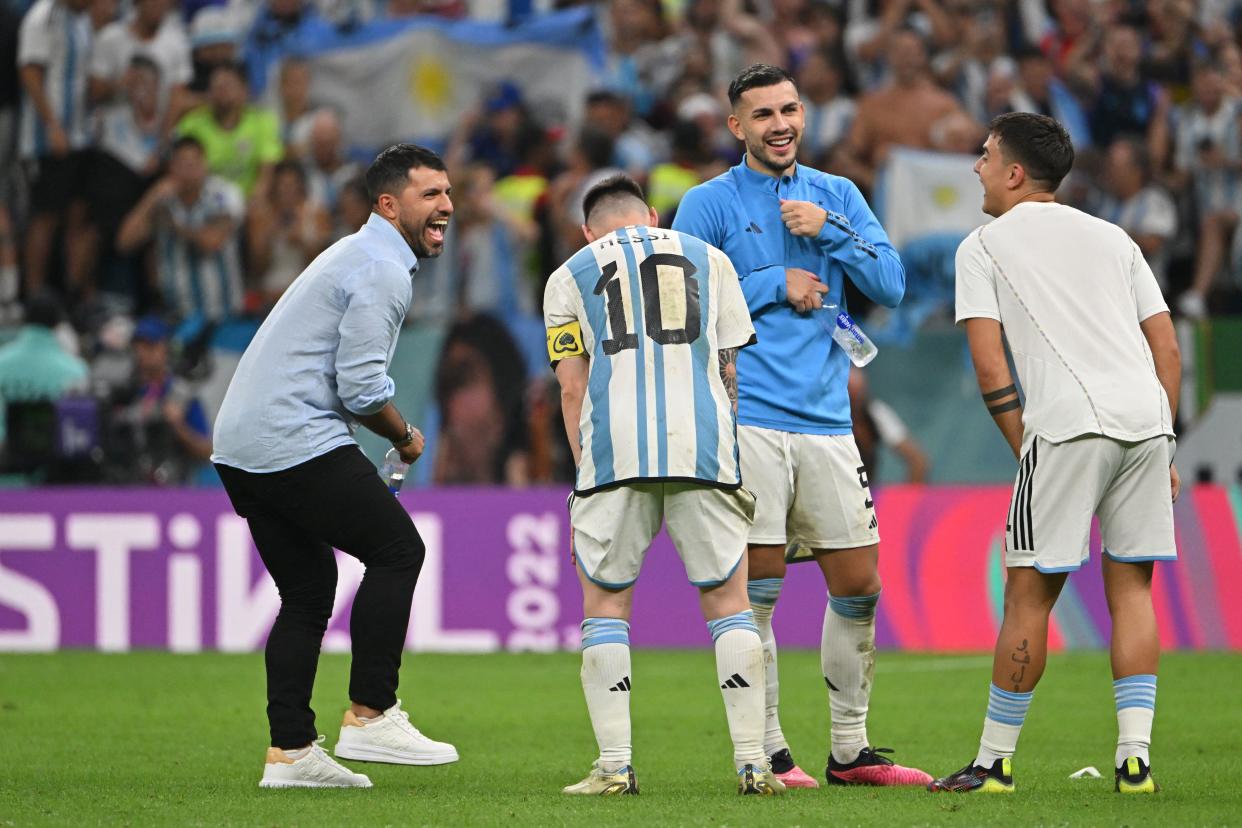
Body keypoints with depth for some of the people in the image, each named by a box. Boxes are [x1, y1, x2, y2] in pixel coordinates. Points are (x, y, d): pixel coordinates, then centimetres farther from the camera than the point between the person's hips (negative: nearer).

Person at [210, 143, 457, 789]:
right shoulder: (383, 271, -10)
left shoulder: (355, 256, 24)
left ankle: (289, 752, 9)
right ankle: (369, 716, -6)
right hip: (297, 443, -10)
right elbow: (361, 385, -17)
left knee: (308, 589, 13)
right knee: (397, 548, -4)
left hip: (240, 446, 10)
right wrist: (405, 437, 0)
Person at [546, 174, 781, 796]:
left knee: (605, 603, 8)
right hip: (701, 443, 1)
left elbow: (573, 387, 10)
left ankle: (614, 767, -1)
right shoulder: (707, 259, 21)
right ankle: (753, 763, 0)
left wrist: (585, 468, 14)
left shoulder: (569, 277, 18)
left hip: (614, 446, -1)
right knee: (727, 600, 7)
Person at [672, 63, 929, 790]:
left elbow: (891, 286, 5)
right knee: (755, 588, -5)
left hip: (826, 421, 4)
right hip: (747, 421, -4)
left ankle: (851, 750, 16)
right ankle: (768, 752, 2)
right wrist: (775, 287, -7)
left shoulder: (838, 196, 14)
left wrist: (829, 230, -8)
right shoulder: (710, 204, 3)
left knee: (858, 587, 5)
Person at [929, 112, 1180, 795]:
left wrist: (1024, 447, 8)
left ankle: (995, 761, 6)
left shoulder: (983, 247, 10)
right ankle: (1135, 758, 3)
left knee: (1028, 593, 1)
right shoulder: (1113, 238, 23)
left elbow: (990, 369, 1)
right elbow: (1168, 350, 18)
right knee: (1132, 587, 9)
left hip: (1066, 427, -5)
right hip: (1146, 417, 5)